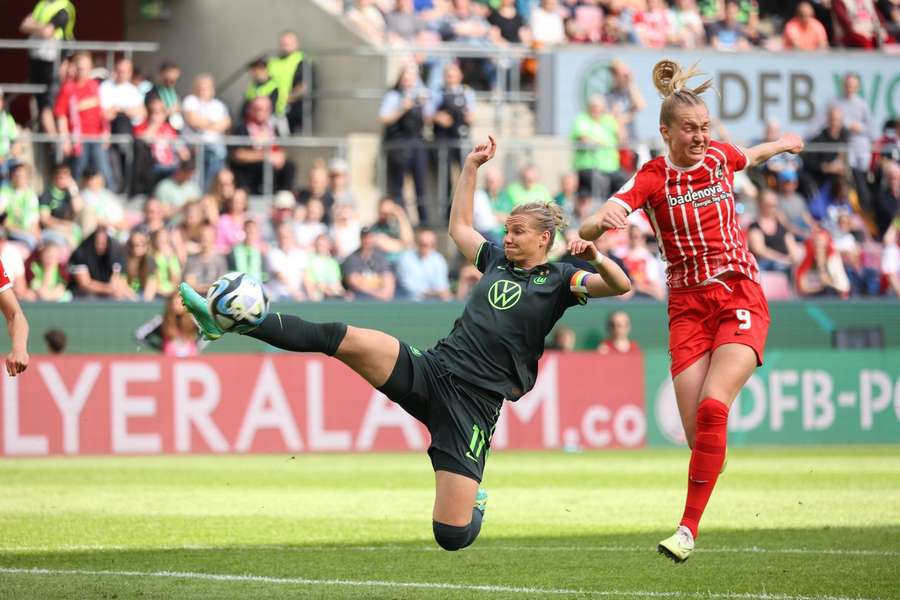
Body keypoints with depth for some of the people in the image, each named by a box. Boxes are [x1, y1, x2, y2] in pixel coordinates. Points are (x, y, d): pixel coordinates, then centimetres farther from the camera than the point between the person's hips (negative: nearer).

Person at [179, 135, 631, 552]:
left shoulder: (557, 280, 4)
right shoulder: (497, 261, 20)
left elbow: (619, 285, -8)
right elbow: (459, 226, 37)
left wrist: (595, 258, -27)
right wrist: (471, 167, 35)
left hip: (474, 400, -5)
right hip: (431, 370, 5)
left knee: (452, 536, -11)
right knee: (340, 338, -20)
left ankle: (474, 505, 30)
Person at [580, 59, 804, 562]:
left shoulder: (719, 156, 3)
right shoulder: (653, 178, -5)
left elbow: (750, 157, 31)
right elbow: (592, 228, -21)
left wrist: (784, 144, 48)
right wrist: (599, 223, -44)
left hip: (741, 299, 0)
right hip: (688, 308, 0)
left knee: (712, 408, -21)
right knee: (696, 429, -9)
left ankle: (689, 528, -20)